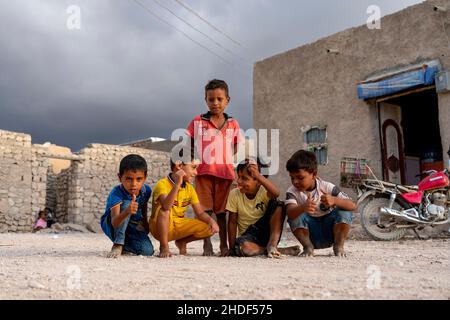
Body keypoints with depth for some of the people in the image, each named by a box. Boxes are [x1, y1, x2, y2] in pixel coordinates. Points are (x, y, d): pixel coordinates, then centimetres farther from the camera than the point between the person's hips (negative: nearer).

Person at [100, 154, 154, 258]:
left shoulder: (146, 190, -14)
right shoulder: (116, 193, -31)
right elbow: (115, 223, -45)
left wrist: (144, 223, 11)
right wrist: (127, 212, -64)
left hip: (133, 227, 5)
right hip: (111, 227, -5)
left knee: (147, 251, -19)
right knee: (126, 204, -34)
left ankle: (125, 245, 14)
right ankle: (118, 245, -24)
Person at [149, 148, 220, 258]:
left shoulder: (189, 188, 2)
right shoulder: (162, 184, -19)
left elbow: (200, 213, 1)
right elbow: (166, 206, -39)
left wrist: (211, 220, -20)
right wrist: (177, 184, -45)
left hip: (178, 226, 6)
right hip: (161, 227, -6)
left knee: (211, 228, -11)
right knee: (164, 210, -38)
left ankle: (182, 242, 14)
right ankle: (164, 247, -18)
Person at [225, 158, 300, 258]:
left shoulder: (263, 191, -12)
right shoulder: (234, 194, -7)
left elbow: (276, 193, -38)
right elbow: (232, 222, -4)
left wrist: (259, 176, -48)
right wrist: (232, 248, -7)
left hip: (267, 233, 0)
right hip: (248, 235, 1)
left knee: (278, 205, -22)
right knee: (242, 247, -36)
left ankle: (272, 245, -20)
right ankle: (282, 251, -18)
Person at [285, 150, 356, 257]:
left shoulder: (327, 187, -13)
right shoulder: (292, 192, -13)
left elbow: (352, 206, -21)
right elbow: (289, 212, -35)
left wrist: (334, 200, -42)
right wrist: (303, 207, -58)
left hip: (329, 231, 0)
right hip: (310, 235, 0)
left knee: (344, 212, -24)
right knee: (295, 216, -27)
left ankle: (338, 246, -7)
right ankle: (308, 247, -8)